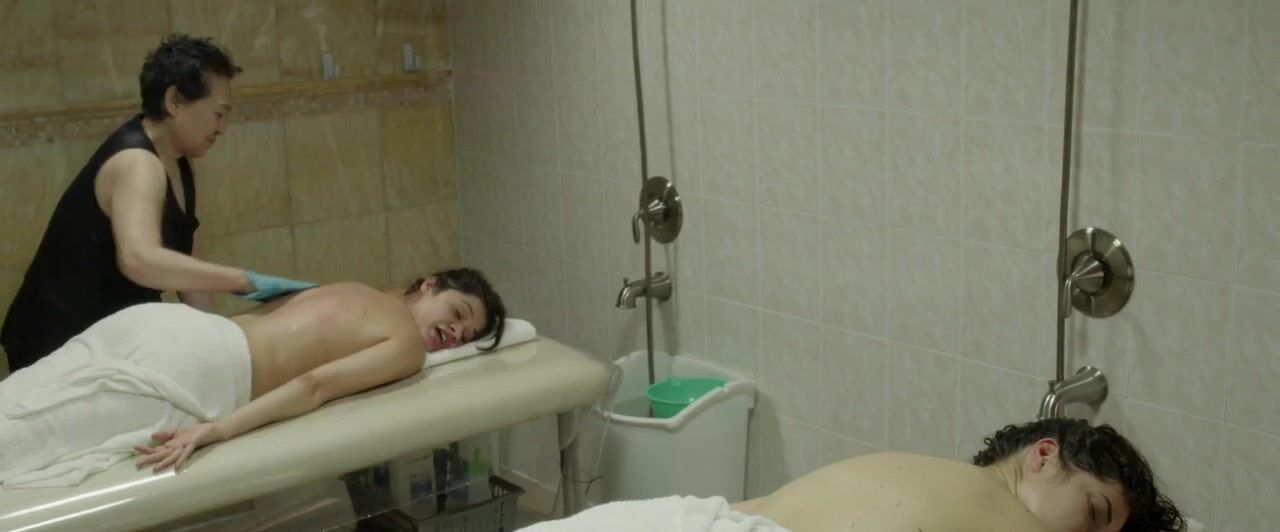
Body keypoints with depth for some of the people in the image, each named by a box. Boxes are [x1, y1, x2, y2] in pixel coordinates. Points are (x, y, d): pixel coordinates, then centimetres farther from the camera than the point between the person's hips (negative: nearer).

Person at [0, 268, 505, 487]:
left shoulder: (348, 290, 28)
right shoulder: (408, 344, 5)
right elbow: (317, 385, -10)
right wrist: (217, 430, -18)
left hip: (168, 319, 8)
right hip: (197, 365, -8)